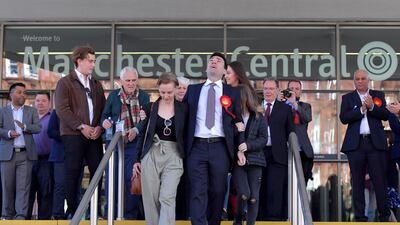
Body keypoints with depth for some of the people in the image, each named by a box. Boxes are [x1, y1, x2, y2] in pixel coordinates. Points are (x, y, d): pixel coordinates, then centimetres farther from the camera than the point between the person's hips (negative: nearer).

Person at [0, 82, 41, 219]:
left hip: (26, 153, 0)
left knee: (23, 186, -6)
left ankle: (21, 215, -7)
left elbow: (38, 128, 2)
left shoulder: (32, 111, 14)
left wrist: (25, 127, -16)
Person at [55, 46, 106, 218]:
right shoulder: (65, 82, 0)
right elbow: (62, 109, -10)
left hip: (94, 135, 5)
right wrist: (81, 126, -14)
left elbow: (103, 109, 15)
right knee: (73, 172, -1)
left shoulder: (96, 84, 18)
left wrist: (99, 127, -3)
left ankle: (95, 208, 12)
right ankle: (72, 210, 7)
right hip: (73, 134, -5)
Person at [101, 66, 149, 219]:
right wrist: (105, 121, -12)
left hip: (134, 143, -2)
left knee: (132, 178, 0)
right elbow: (105, 115, 12)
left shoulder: (144, 96, 2)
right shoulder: (113, 96, 9)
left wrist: (136, 130, -24)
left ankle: (130, 214, 10)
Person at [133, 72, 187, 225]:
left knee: (167, 198, -12)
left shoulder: (183, 109, 2)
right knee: (151, 198, 3)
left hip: (173, 156, -2)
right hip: (151, 155, 2)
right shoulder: (151, 107, 6)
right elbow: (143, 133, 10)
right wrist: (137, 159, 9)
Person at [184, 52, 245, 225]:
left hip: (220, 147, 0)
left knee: (218, 191, 5)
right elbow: (184, 116, 15)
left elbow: (238, 121, 9)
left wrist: (241, 148, 1)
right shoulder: (192, 89, 14)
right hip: (197, 147, 0)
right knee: (198, 192, -7)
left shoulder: (233, 92, 11)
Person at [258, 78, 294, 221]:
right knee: (259, 188, 4)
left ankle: (274, 218, -1)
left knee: (275, 188, -5)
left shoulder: (285, 109, 11)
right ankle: (259, 217, 11)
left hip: (277, 154, -1)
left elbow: (290, 132, 8)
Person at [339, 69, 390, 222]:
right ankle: (360, 216, 6)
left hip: (376, 143, 0)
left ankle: (384, 215, 6)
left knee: (380, 180, -2)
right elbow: (343, 118, -4)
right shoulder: (347, 98, 11)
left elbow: (386, 115, 1)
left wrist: (372, 106, -13)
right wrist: (361, 109, -13)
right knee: (357, 182, 2)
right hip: (356, 144, 0)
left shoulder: (378, 95, 14)